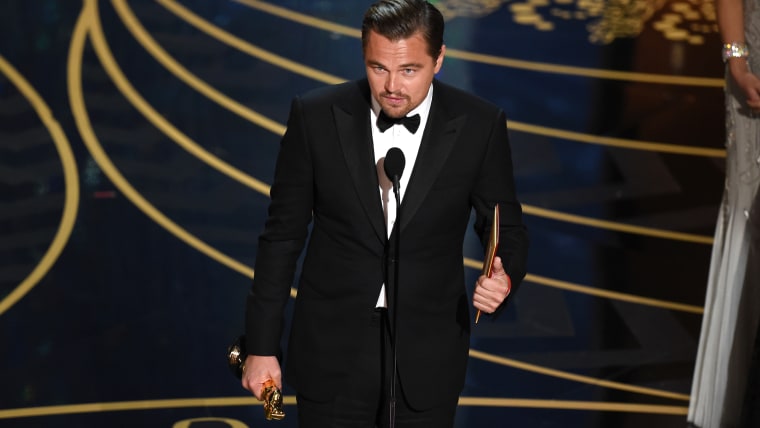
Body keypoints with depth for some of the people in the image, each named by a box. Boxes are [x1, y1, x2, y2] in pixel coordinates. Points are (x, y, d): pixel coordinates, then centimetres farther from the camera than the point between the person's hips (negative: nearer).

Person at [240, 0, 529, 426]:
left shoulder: (479, 124, -10)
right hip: (333, 348, 0)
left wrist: (503, 278, -21)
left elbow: (507, 228, 3)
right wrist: (262, 346, 0)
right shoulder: (316, 115, -10)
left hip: (427, 355, 1)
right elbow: (284, 232, -2)